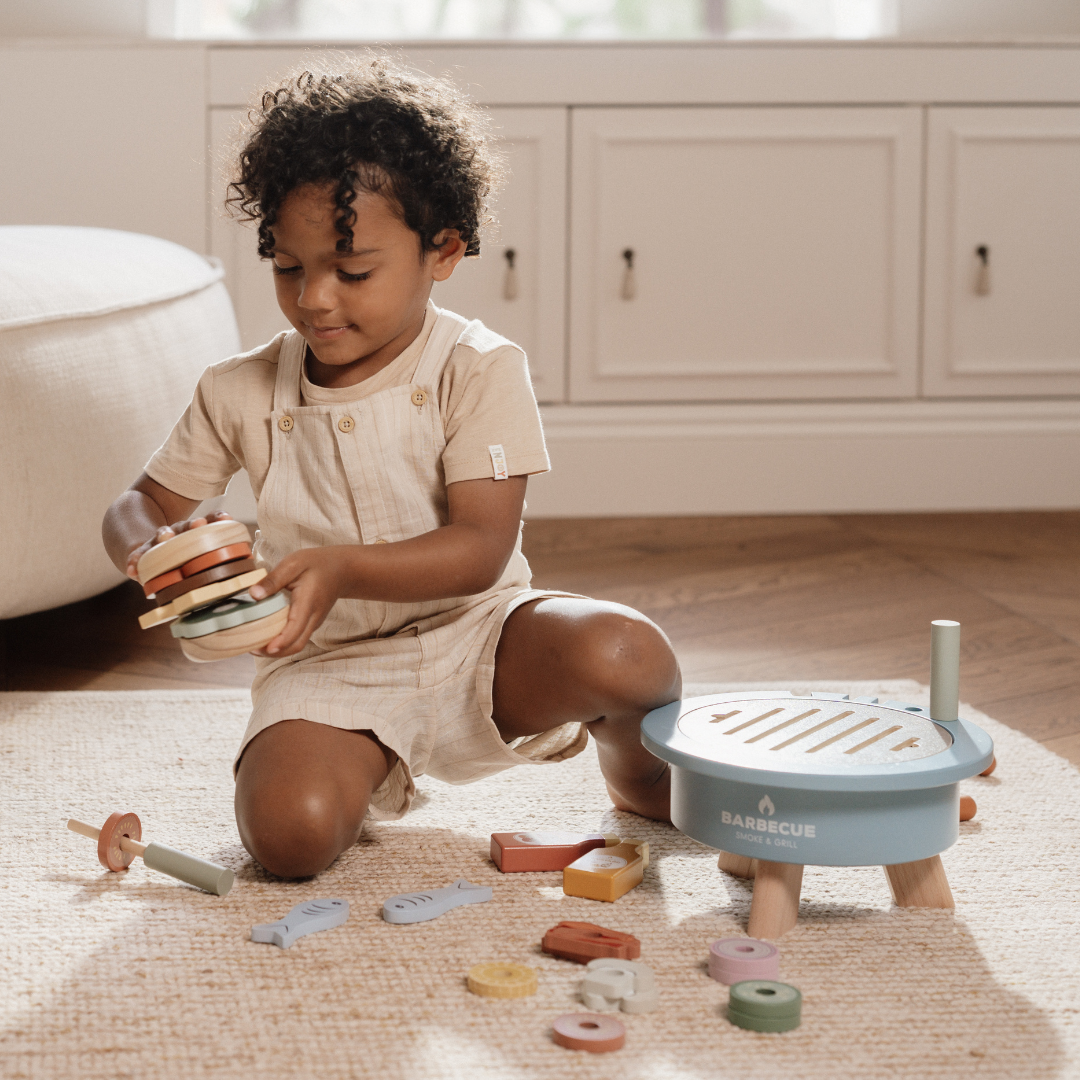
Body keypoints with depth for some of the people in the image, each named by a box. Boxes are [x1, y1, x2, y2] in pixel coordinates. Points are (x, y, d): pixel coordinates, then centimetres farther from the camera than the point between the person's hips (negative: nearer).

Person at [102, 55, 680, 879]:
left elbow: (481, 549, -15)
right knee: (291, 832, -30)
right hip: (327, 669, 1)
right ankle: (368, 774, 9)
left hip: (473, 638, -1)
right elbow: (140, 504, 12)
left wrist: (343, 568, -32)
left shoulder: (479, 371, -7)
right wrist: (147, 547, -15)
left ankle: (640, 777, 6)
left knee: (622, 654, -32)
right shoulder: (241, 393, 2)